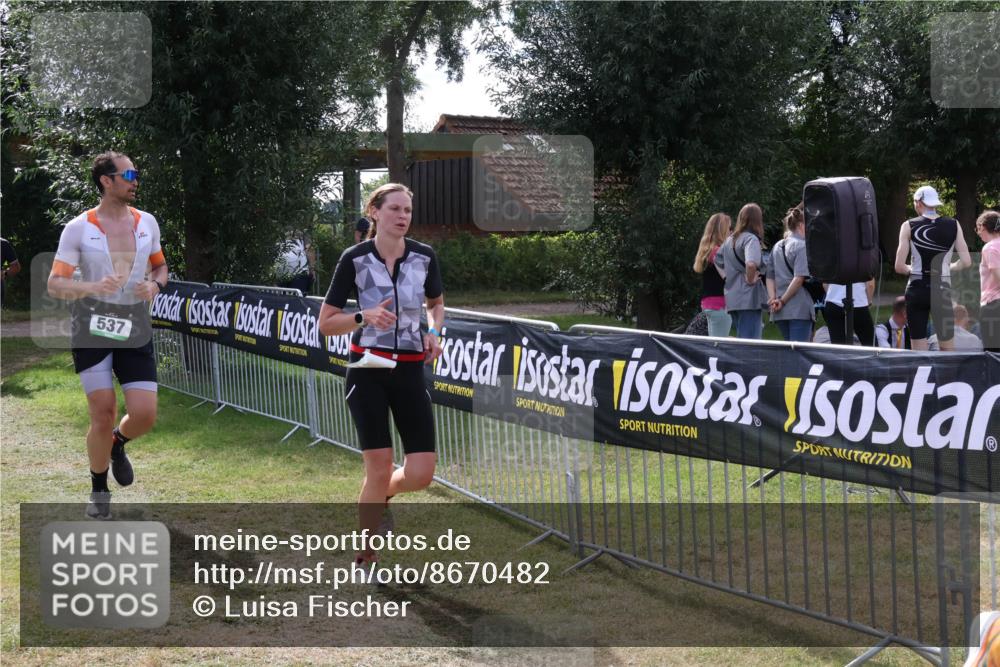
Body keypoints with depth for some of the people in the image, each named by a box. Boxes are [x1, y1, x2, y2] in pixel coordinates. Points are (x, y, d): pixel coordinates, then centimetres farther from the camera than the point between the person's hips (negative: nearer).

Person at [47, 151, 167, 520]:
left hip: (136, 331, 3)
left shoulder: (147, 222, 4)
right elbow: (55, 285, -9)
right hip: (92, 331, -3)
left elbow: (160, 266, 19)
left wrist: (154, 285, -5)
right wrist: (92, 287, -28)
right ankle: (99, 490, 20)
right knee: (103, 415, -4)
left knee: (145, 415, -6)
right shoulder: (78, 228, -7)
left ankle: (117, 444, 31)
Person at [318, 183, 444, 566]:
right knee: (379, 468, -7)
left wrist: (433, 331, 0)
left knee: (420, 474, -4)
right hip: (368, 370, -3)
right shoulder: (354, 259, -7)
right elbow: (326, 323, -3)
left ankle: (379, 497, 32)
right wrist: (364, 316, -21)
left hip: (411, 371, 3)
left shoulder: (424, 257, 1)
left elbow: (436, 302, 20)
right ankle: (364, 556, 13)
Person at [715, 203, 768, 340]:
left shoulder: (730, 240, 14)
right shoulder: (751, 238, -11)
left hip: (732, 298, 8)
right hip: (749, 298, -8)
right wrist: (751, 280, -13)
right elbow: (751, 264, -28)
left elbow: (718, 261, 24)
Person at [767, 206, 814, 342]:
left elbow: (770, 277, 11)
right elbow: (799, 278, -16)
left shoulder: (777, 247, 14)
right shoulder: (802, 246, -8)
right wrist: (783, 300, -11)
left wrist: (772, 298, 1)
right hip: (799, 308, -7)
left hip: (780, 311, 7)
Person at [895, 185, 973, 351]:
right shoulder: (953, 225, 1)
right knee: (948, 348, 14)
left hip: (917, 290, -1)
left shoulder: (909, 226, -4)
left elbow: (899, 267, -8)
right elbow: (966, 262, -2)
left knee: (919, 350, 4)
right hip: (942, 290, 1)